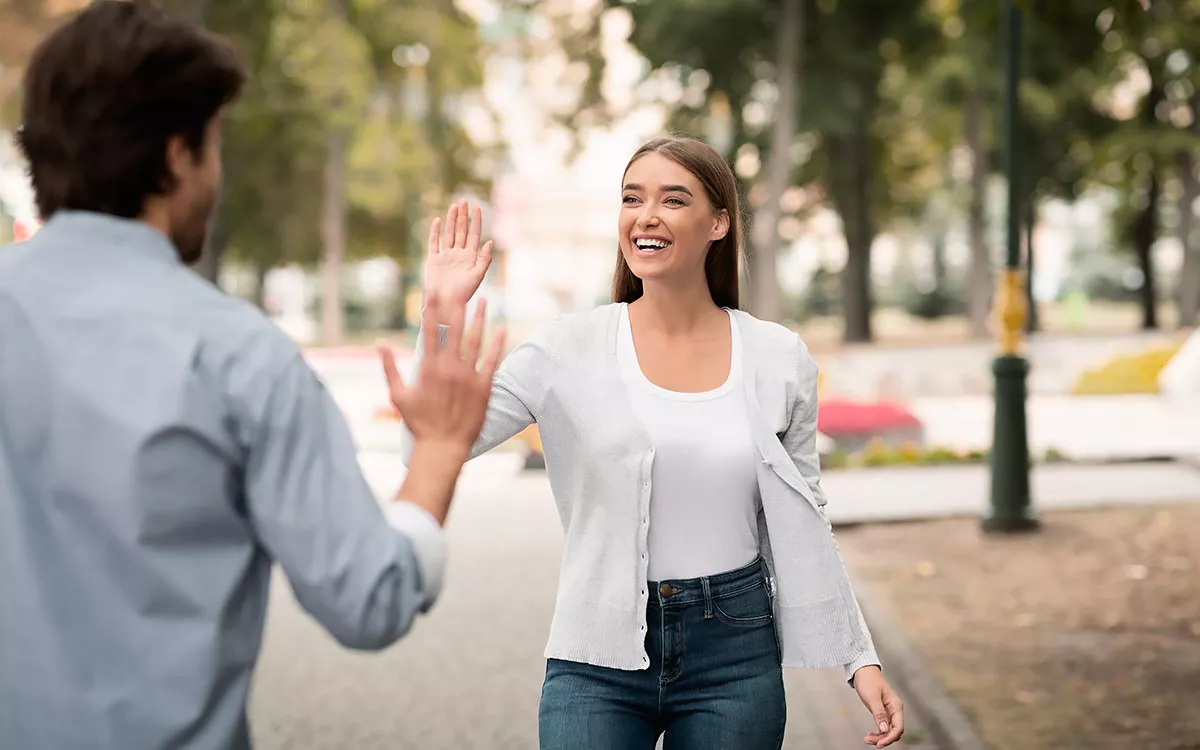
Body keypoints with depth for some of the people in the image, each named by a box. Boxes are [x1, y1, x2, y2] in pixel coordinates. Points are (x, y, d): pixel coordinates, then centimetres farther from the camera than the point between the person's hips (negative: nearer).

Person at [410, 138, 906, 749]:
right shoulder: (570, 349, -3)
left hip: (735, 653, 1)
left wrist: (861, 659, 6)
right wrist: (442, 314, -16)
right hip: (599, 657, -1)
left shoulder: (779, 360, 1)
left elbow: (802, 529, 9)